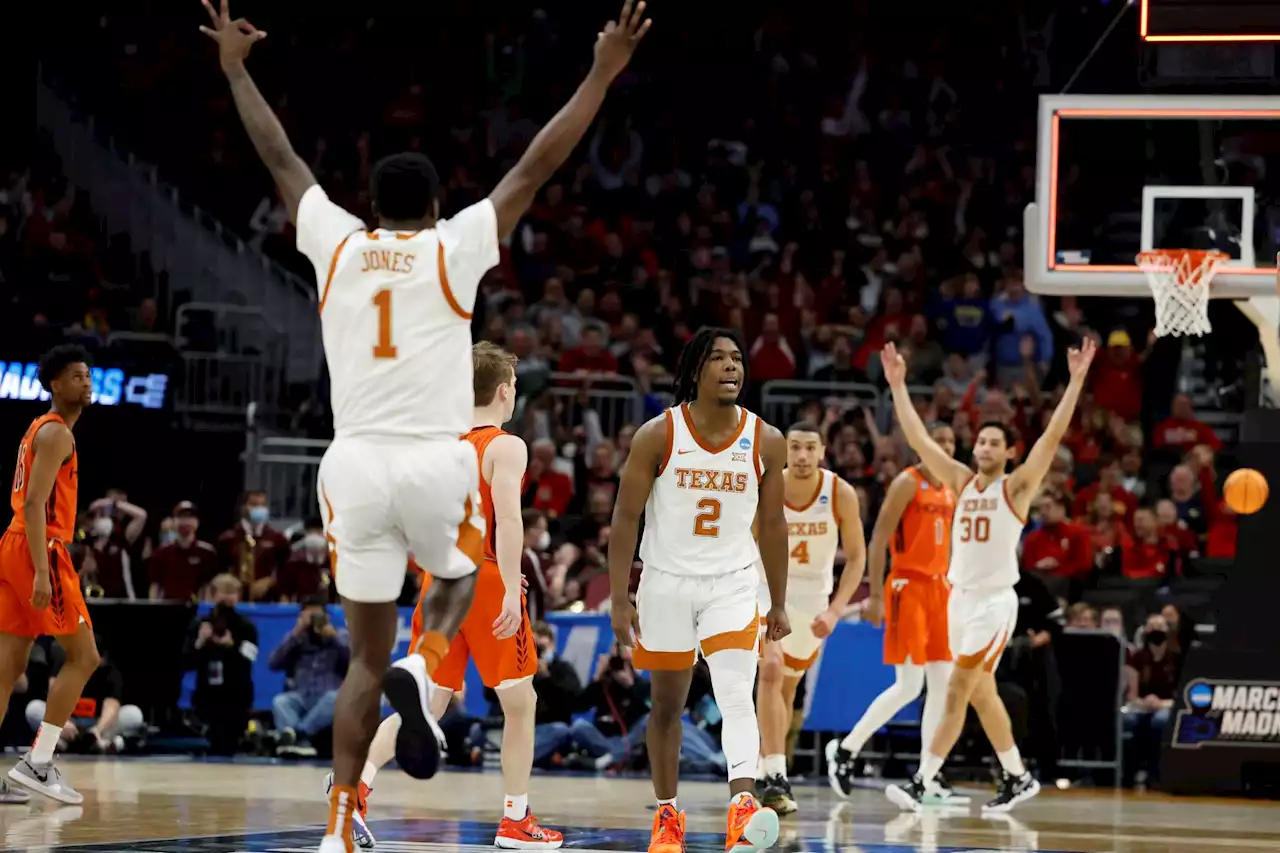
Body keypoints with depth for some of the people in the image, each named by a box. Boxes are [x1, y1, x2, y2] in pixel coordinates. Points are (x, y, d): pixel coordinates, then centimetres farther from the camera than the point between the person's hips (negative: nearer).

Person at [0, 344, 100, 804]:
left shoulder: (42, 429, 21)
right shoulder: (55, 433, -10)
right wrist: (42, 571, -26)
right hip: (39, 548, -10)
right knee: (83, 657, -5)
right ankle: (37, 764, -9)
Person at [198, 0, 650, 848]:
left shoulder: (336, 245, 8)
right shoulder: (456, 247, 1)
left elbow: (281, 158, 20)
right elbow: (536, 167, 1)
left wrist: (236, 70, 32)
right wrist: (602, 74, 6)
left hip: (355, 462, 2)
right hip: (437, 460, -2)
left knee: (367, 657, 9)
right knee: (458, 577, 29)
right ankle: (428, 664, -7)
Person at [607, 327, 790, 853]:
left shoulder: (765, 442, -2)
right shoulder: (658, 435, -9)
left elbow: (772, 524, 7)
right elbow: (626, 517, -5)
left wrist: (779, 605, 8)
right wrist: (619, 598, -9)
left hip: (732, 583, 0)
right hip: (667, 582, 0)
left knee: (737, 695, -19)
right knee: (666, 705, 11)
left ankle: (742, 808, -33)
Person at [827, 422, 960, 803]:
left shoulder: (950, 490, 14)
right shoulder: (907, 483, -9)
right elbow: (878, 539, -13)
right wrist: (875, 595, -18)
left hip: (938, 587, 8)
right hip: (908, 585, -8)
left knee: (942, 683, 3)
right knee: (909, 685, -11)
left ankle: (932, 775, 6)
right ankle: (846, 749, 1)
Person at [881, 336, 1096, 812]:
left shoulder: (1016, 487, -5)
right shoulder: (961, 482, 8)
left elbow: (1053, 436, -14)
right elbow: (918, 438, 7)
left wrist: (1076, 381, -20)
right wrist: (897, 385, 4)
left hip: (995, 601, -6)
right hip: (960, 597, 6)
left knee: (956, 693, -11)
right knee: (981, 694, 13)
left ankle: (920, 785, -15)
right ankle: (1017, 778, 25)